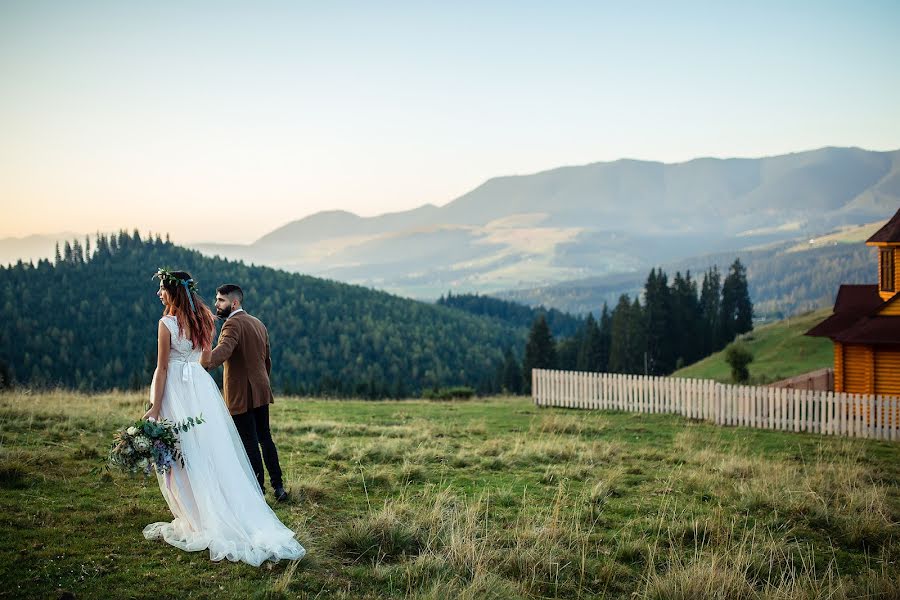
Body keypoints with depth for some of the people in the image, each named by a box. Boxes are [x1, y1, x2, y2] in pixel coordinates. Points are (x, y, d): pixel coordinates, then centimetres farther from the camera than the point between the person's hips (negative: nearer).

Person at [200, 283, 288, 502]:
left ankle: (258, 490, 5)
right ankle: (278, 486, 20)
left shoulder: (233, 324, -14)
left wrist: (204, 364, -50)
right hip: (261, 391, 9)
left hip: (241, 395, -9)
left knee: (249, 443, -1)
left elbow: (224, 349, -35)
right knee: (265, 438, 16)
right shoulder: (258, 323, 15)